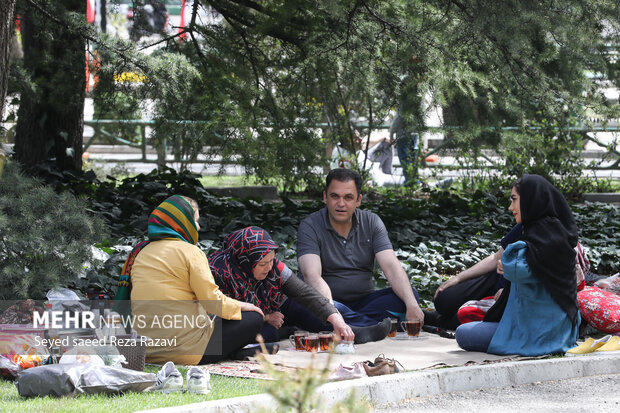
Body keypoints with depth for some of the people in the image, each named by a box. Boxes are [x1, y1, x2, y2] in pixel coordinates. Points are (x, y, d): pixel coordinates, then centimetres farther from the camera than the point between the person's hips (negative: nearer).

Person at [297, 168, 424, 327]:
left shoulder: (371, 222, 4)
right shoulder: (310, 227, -8)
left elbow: (391, 266, -8)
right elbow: (312, 275, -23)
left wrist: (412, 305, -27)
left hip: (364, 301, 4)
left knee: (409, 294, -20)